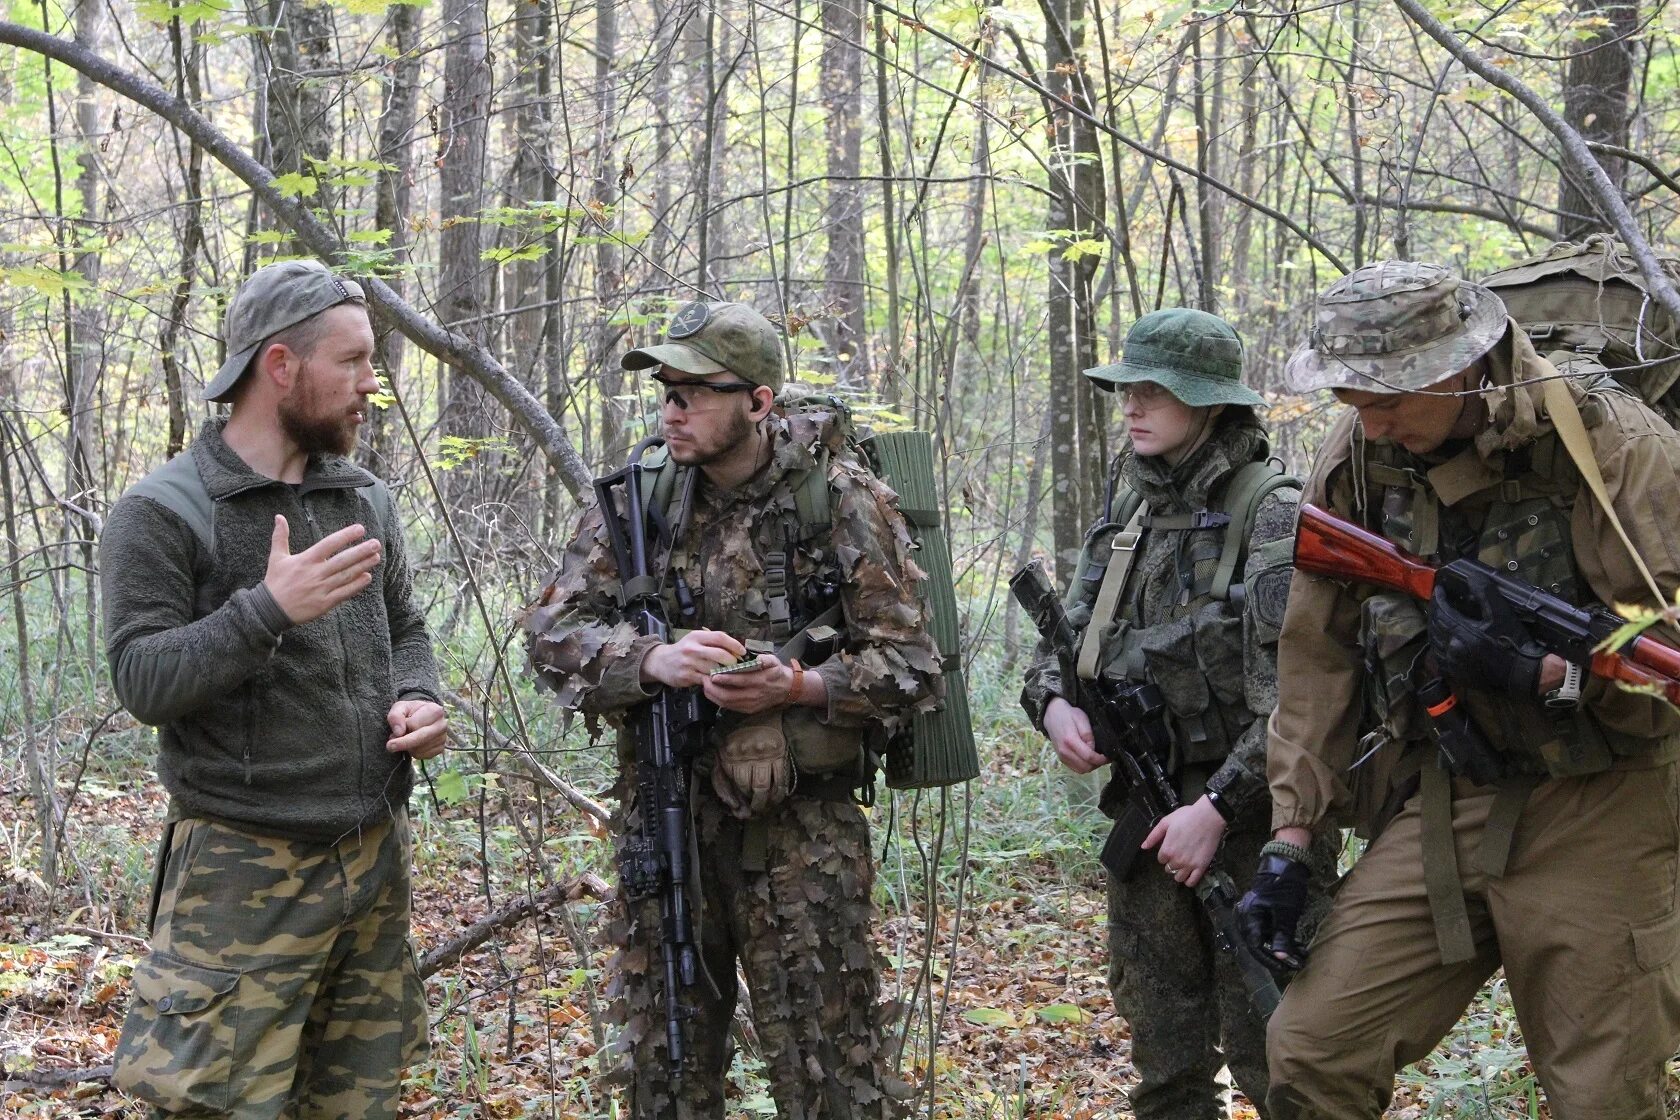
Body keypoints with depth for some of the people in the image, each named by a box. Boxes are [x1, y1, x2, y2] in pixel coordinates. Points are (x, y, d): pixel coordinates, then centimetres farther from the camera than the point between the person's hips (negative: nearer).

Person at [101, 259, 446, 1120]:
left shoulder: (365, 499, 10)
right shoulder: (160, 514, -9)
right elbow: (142, 680, -14)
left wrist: (417, 700, -1)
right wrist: (269, 611, -26)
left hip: (376, 857, 6)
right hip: (247, 876, -6)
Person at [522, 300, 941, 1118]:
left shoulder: (843, 501, -7)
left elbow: (909, 667, -6)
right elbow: (554, 629, 0)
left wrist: (798, 688, -23)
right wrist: (652, 659, -19)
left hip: (800, 826, -4)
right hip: (662, 813, 4)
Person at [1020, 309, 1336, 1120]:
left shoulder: (1272, 514, -12)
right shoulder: (1128, 511, 10)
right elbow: (1070, 636, 18)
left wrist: (1218, 807, -21)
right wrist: (1053, 704, -4)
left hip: (1248, 820, -7)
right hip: (1145, 813, 7)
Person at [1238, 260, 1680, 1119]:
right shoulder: (1356, 459, 2)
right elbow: (1317, 655, 7)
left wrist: (1538, 676, -25)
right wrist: (1290, 835, 4)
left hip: (1591, 818, -4)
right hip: (1436, 812, 4)